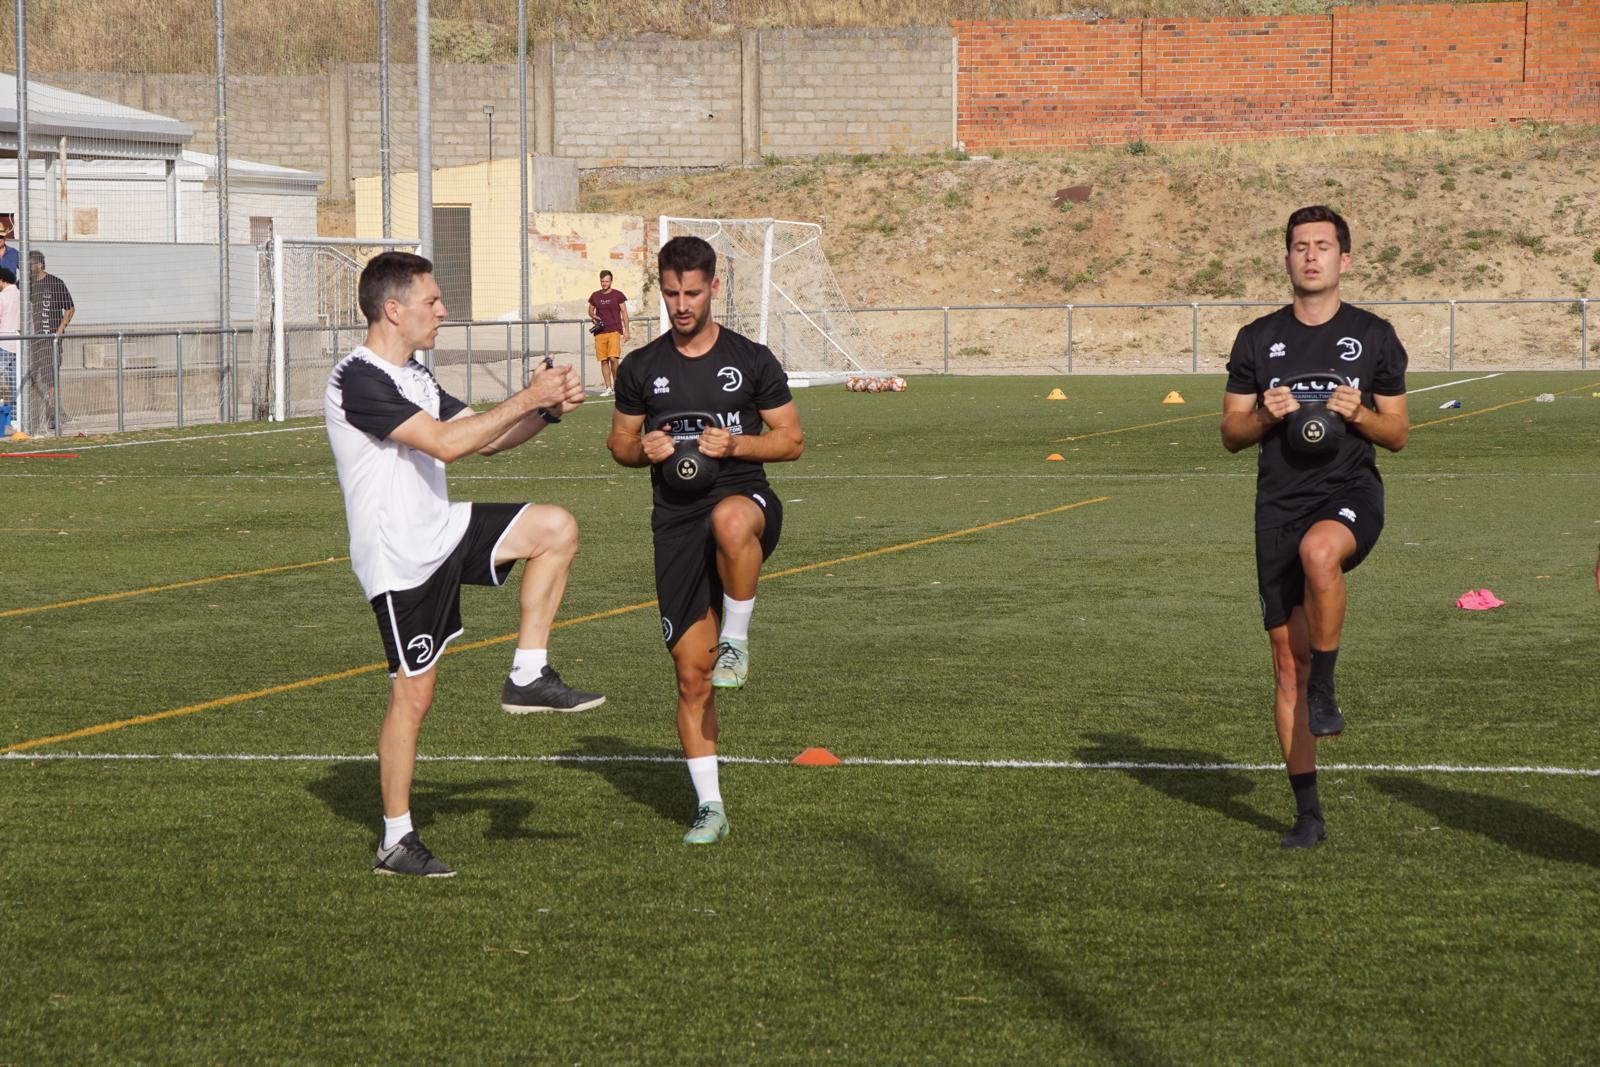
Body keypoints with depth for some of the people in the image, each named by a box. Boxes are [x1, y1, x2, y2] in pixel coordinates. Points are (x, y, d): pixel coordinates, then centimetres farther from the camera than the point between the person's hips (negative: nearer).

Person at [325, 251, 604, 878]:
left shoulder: (414, 378, 13)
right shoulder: (358, 380, -19)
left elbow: (485, 439, 16)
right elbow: (446, 443, -26)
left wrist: (548, 410, -1)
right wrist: (528, 399, -21)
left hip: (441, 533, 9)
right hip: (398, 559, -9)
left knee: (556, 528, -3)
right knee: (414, 694, -4)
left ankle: (528, 677, 1)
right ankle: (396, 843, 7)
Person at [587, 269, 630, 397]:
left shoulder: (618, 295, 2)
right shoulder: (595, 296, 10)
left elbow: (624, 313, 5)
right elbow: (590, 310, 22)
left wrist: (626, 330, -1)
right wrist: (593, 316, -1)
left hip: (614, 331, -3)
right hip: (600, 332, 3)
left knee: (613, 358, -16)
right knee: (603, 361, 2)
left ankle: (616, 383, 1)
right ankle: (608, 388, 8)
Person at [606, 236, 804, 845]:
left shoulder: (752, 361, 4)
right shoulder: (641, 368, 10)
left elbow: (792, 440, 6)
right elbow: (619, 444, 20)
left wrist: (736, 444, -12)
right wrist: (644, 449, -3)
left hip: (746, 499, -2)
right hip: (677, 524, 3)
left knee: (730, 520, -44)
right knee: (692, 676, 0)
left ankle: (736, 640, -20)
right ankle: (709, 806, 11)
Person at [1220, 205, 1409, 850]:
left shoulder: (1374, 337, 6)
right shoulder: (1258, 339, 9)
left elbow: (1397, 435, 8)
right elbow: (1231, 435, 11)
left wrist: (1360, 414, -12)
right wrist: (1264, 416, -10)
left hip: (1350, 494, -3)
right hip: (1280, 505, 3)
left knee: (1318, 550, -41)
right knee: (1288, 662, 1)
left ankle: (1325, 688, -21)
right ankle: (1307, 812, 10)